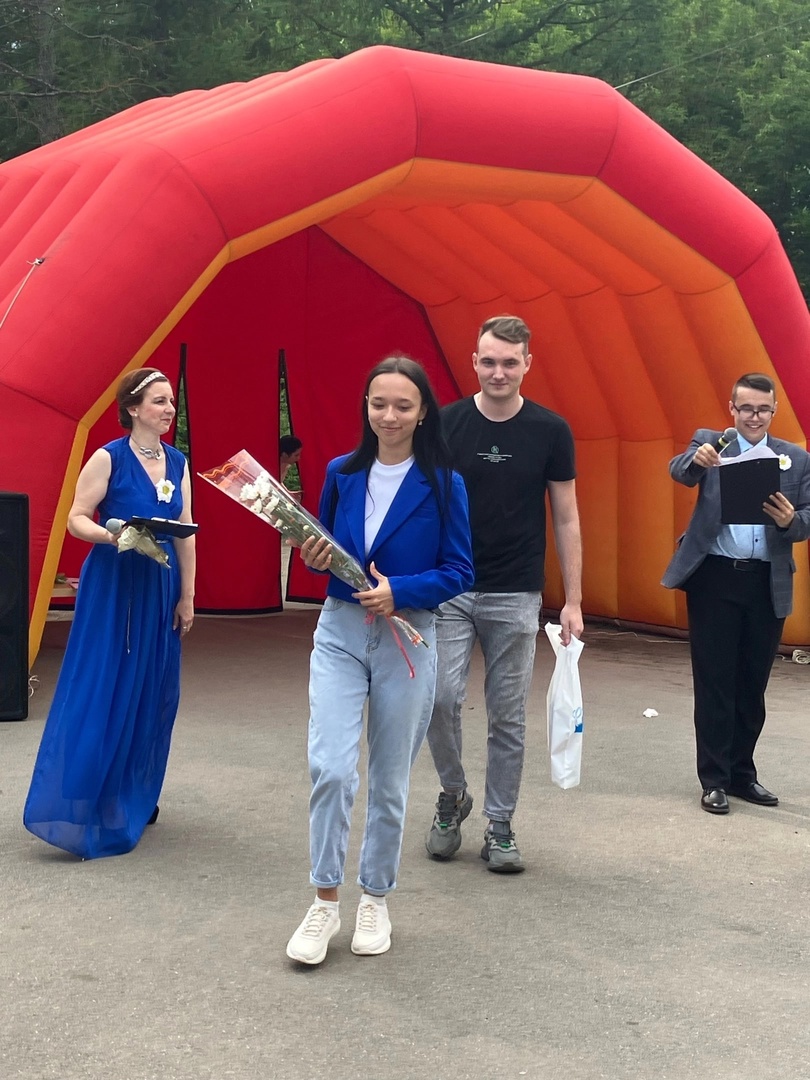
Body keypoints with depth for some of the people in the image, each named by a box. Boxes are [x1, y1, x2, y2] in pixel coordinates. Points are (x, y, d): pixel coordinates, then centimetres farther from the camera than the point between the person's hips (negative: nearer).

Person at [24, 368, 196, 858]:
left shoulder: (178, 462, 8)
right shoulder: (108, 458, -8)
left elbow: (186, 533, 9)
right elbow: (76, 518, -8)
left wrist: (187, 597, 7)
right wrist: (109, 535, -28)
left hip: (160, 591, 6)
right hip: (112, 589, -5)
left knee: (153, 697, 8)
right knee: (99, 695, -5)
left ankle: (134, 801, 22)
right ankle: (78, 813, 3)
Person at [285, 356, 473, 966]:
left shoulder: (443, 484, -5)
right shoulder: (342, 474, 4)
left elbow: (459, 572, -5)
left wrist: (399, 590, -19)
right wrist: (315, 560, -8)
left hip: (407, 641, -2)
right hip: (340, 634, 2)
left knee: (390, 782, 8)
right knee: (330, 768, -10)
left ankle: (376, 900, 26)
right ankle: (325, 902, 6)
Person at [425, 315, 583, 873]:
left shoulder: (550, 431, -2)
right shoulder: (447, 424, -2)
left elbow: (566, 519, 2)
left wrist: (573, 600, -1)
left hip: (516, 597, 0)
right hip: (450, 590, 0)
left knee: (508, 718, 5)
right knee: (441, 697, -10)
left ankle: (500, 828, 19)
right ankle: (453, 795, 17)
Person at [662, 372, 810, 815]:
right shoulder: (710, 443, 2)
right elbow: (679, 470, -18)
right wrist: (697, 460, -41)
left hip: (767, 584, 3)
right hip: (715, 579, -2)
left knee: (752, 686, 11)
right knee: (714, 684, 3)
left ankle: (741, 773, 24)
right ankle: (714, 780, 10)